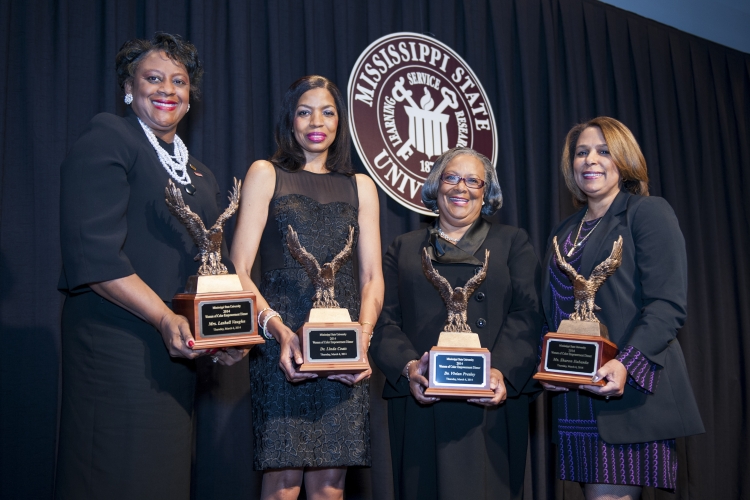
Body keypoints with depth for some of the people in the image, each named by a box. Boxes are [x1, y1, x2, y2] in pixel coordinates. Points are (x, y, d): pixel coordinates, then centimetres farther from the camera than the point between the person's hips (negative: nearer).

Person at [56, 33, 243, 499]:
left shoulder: (201, 175, 18)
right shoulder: (107, 141, -4)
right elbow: (94, 254, -15)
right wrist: (164, 317, -22)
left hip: (176, 353, 7)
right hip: (117, 347, -7)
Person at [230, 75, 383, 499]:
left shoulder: (360, 187, 18)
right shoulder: (266, 174, 9)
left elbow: (372, 278, 12)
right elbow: (239, 271, 1)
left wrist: (363, 336, -7)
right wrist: (279, 329, -15)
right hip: (282, 343, -2)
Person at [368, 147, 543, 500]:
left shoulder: (513, 243, 13)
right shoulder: (404, 248, 17)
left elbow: (526, 317, 1)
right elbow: (385, 320, 6)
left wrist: (502, 371, -16)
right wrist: (407, 367, -14)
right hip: (420, 407, 1)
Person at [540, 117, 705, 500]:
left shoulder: (649, 212, -1)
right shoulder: (563, 234, 19)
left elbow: (667, 305, -11)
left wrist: (627, 364, -24)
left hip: (631, 394, -6)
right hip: (575, 401, 6)